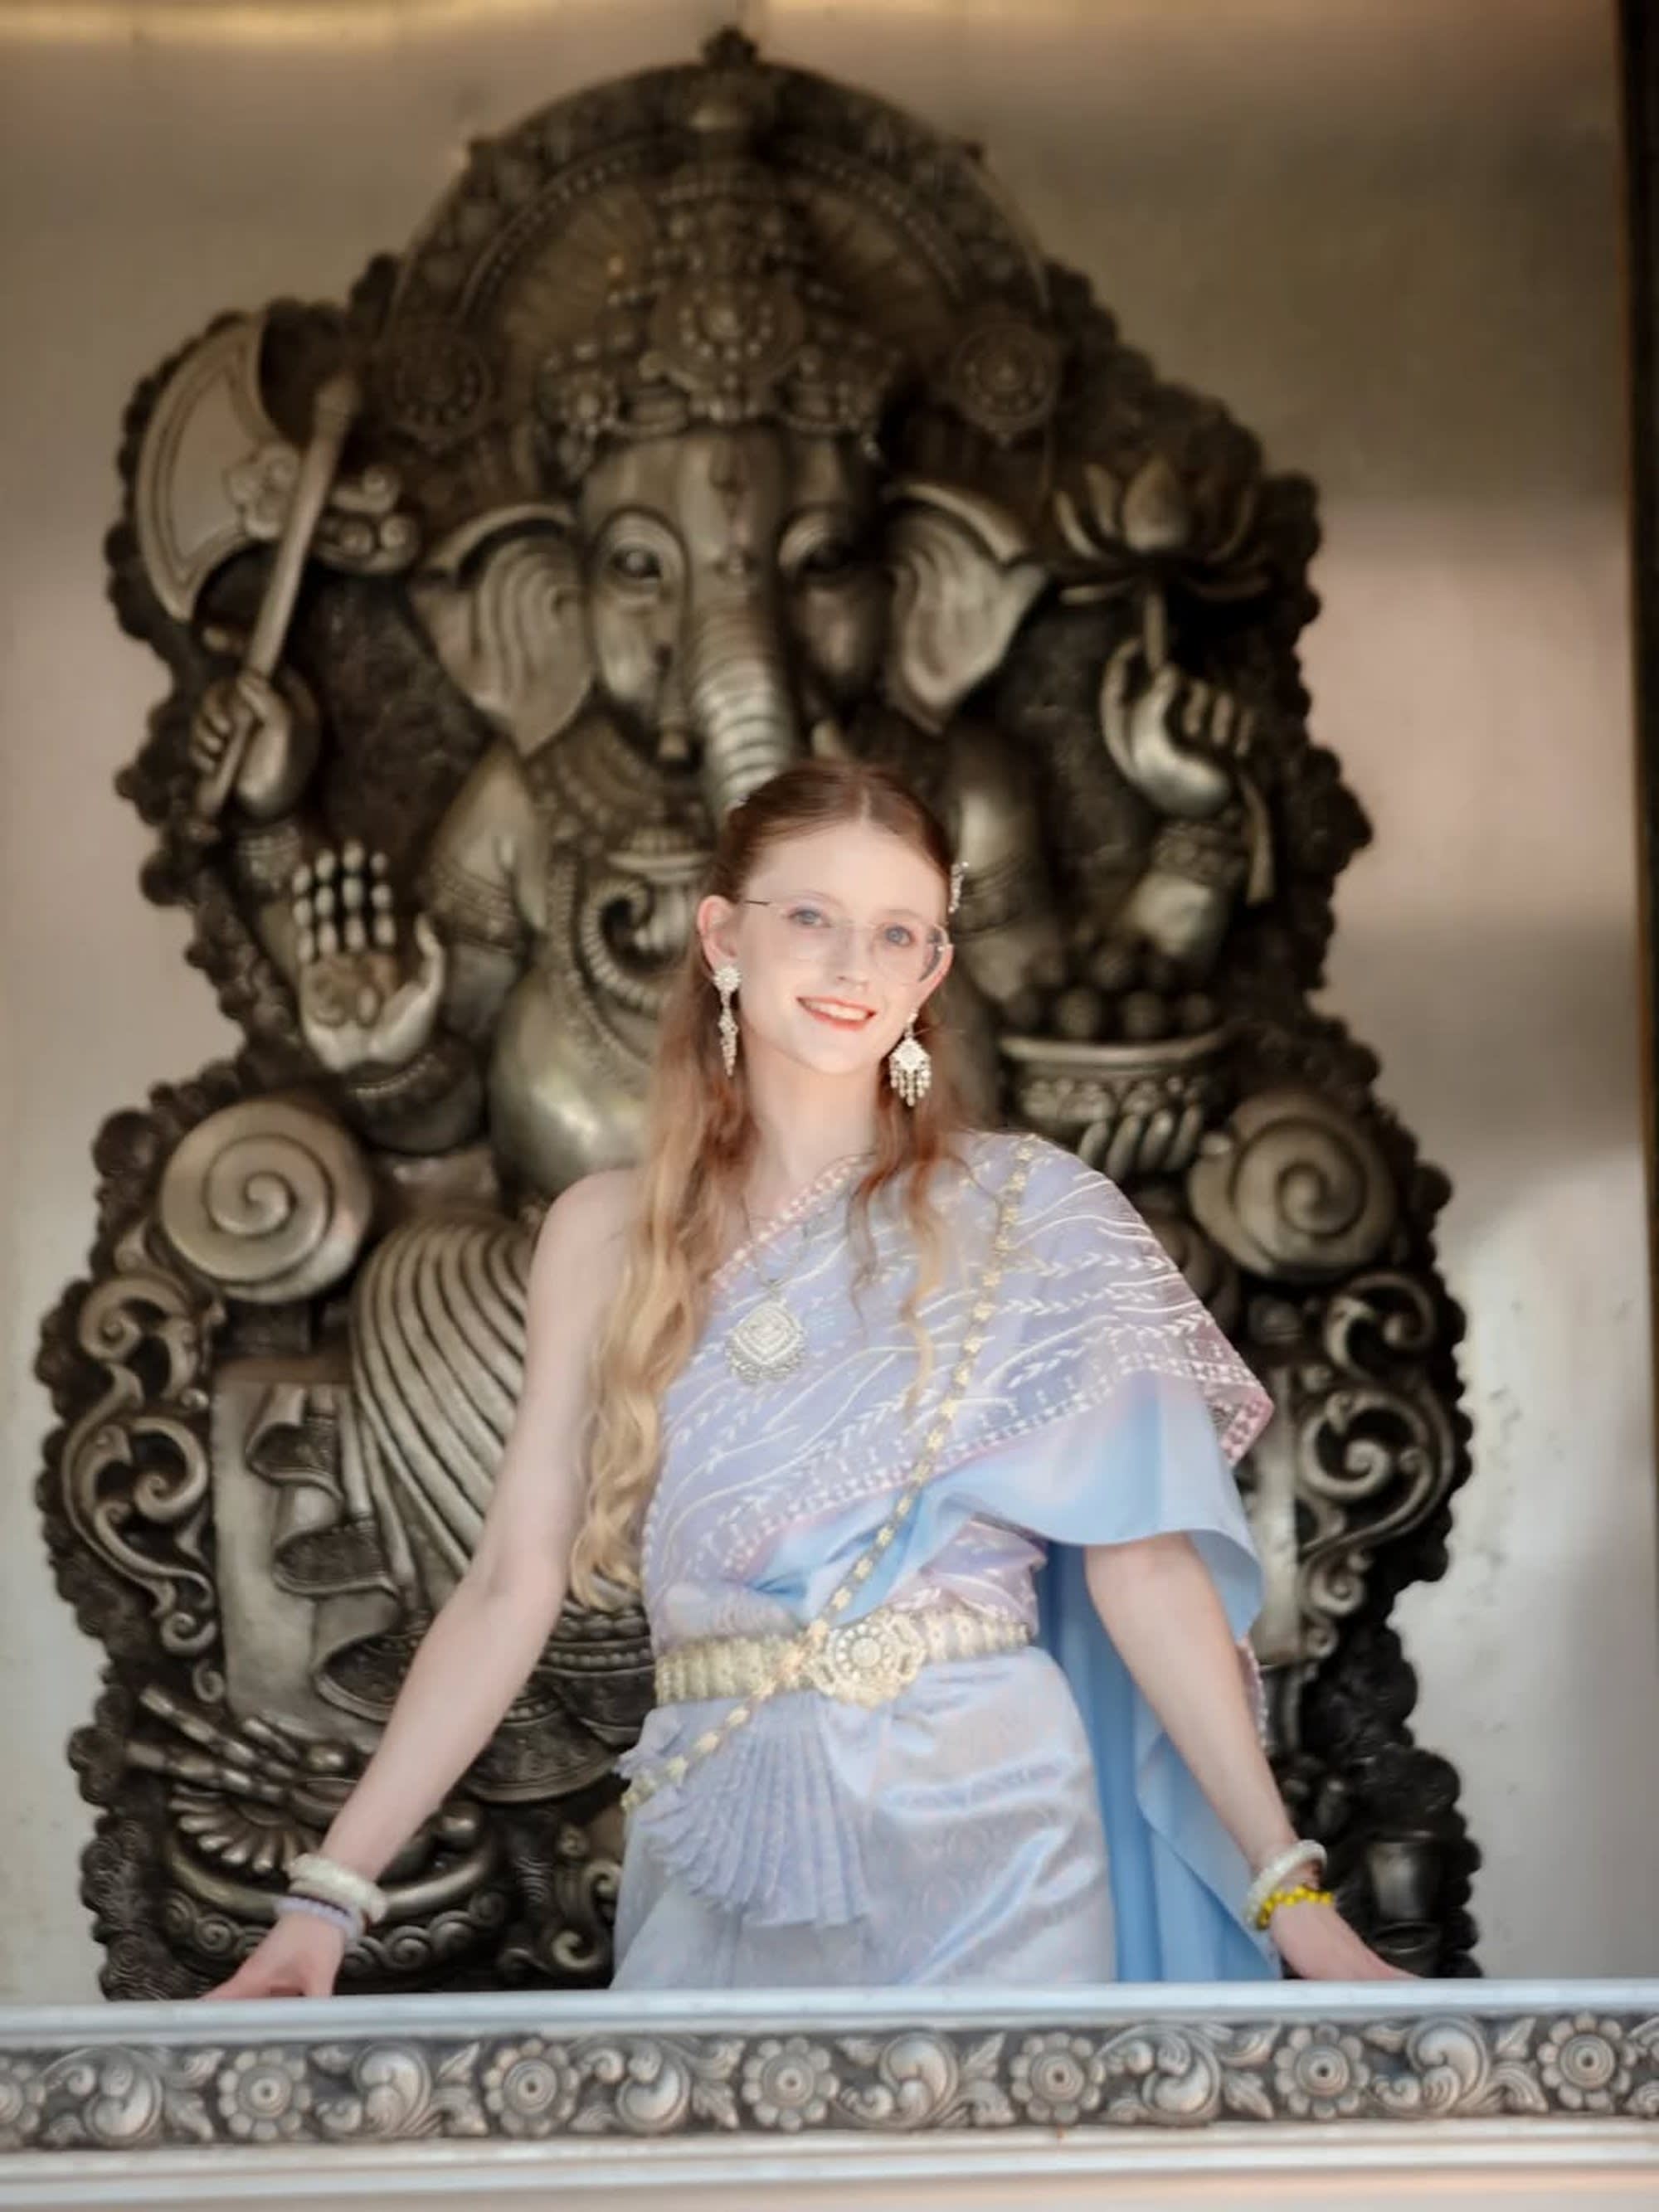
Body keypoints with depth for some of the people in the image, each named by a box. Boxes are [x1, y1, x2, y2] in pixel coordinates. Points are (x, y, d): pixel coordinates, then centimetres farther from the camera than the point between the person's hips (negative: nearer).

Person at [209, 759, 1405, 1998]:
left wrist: (1286, 1886, -10)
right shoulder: (607, 1234, 5)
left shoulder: (1028, 1213, 0)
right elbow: (512, 1587, 2)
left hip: (983, 1839, -2)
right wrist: (332, 1892, -4)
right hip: (721, 1861, 2)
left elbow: (1145, 1563, -5)